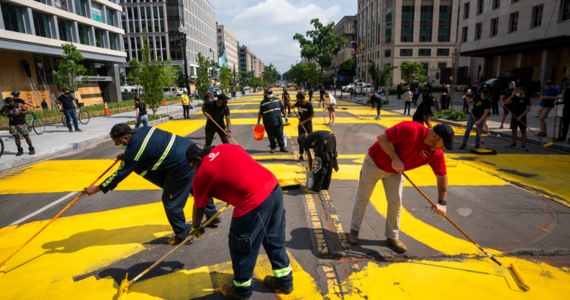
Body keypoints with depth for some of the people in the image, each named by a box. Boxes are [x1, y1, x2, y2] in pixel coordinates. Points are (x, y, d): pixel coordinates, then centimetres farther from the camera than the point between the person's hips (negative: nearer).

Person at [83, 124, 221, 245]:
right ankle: (212, 215, 43)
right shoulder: (143, 130, 8)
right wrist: (126, 156, 19)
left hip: (182, 166, -9)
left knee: (171, 201, 6)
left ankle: (182, 234, 20)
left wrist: (97, 189, 6)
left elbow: (120, 174, -5)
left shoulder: (134, 151, -14)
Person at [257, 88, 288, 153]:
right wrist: (258, 121, 4)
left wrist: (285, 116, 14)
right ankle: (273, 148, 19)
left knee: (280, 135, 7)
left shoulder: (277, 100, 8)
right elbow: (260, 113, 3)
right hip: (269, 124, -2)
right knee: (271, 137, 5)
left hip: (278, 122, 2)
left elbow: (282, 108, 16)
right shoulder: (263, 103, 0)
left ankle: (282, 147, 18)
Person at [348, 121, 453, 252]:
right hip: (374, 162, -5)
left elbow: (442, 176, -8)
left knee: (396, 203, 3)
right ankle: (354, 229, 26)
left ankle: (392, 237, 24)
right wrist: (395, 159, -34)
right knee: (363, 198, 6)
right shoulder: (410, 129, -33)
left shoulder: (436, 154, -15)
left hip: (395, 172, 5)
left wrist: (442, 202, -14)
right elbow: (382, 138, -32)